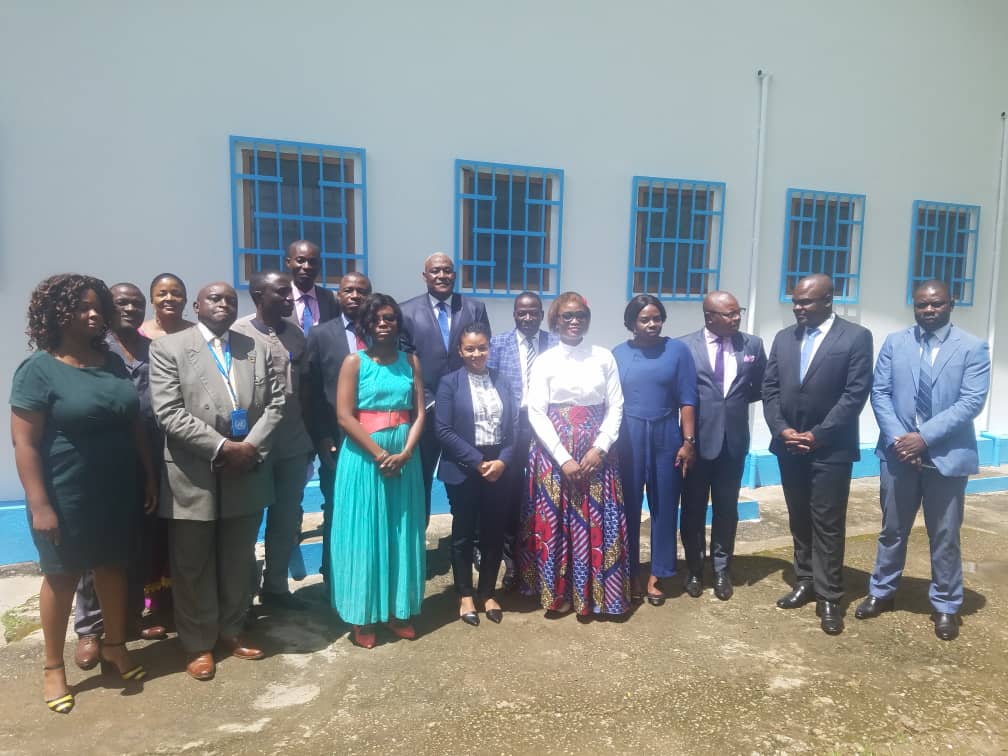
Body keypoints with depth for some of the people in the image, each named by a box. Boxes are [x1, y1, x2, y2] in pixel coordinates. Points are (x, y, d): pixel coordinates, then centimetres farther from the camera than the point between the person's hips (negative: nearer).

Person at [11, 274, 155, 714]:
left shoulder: (113, 362, 4)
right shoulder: (38, 368, -11)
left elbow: (135, 423, 9)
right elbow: (24, 442, -13)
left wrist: (149, 476, 8)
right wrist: (39, 504, -17)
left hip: (117, 491, 5)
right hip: (67, 496, -4)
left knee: (114, 567, 15)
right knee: (62, 577, 10)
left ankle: (115, 648, 34)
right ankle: (53, 667, 28)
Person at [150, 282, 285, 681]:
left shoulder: (257, 349, 10)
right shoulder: (168, 348, -3)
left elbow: (275, 402, 3)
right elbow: (169, 413, -13)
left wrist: (251, 445, -12)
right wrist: (223, 447, -18)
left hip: (247, 472, 4)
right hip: (194, 476, -3)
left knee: (239, 561, 15)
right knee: (193, 565, 9)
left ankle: (231, 630, 33)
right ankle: (198, 644, 25)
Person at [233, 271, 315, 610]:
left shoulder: (296, 334, 7)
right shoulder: (238, 334, -10)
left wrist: (311, 435, 11)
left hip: (294, 444, 5)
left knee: (287, 519, 14)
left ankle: (275, 585, 30)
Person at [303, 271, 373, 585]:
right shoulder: (321, 334, 3)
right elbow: (311, 391, 1)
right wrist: (322, 438, -5)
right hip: (336, 441, 0)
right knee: (336, 514, 11)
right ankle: (333, 581, 27)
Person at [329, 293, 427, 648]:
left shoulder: (411, 361, 7)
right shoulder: (354, 362, -3)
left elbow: (419, 413, 3)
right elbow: (344, 416, -10)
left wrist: (404, 453, -12)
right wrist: (379, 454, -16)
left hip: (404, 457, 3)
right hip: (364, 456, -3)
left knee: (402, 533, 10)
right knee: (364, 533, 3)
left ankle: (399, 611, 24)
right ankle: (363, 616, 16)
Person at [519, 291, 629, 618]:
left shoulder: (604, 357, 4)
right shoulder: (544, 361, 0)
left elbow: (615, 407, 3)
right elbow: (536, 413, -6)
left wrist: (599, 448, -11)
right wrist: (564, 458, -13)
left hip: (595, 452, 1)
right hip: (554, 452, -1)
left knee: (595, 521, 5)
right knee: (554, 520, 4)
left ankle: (589, 593, 20)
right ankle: (556, 592, 19)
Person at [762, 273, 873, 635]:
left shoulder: (856, 337, -5)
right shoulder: (783, 338, 9)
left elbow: (856, 393, -11)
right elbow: (769, 388, 7)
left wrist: (818, 434, -14)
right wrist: (781, 430, -6)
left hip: (830, 448, -4)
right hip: (789, 446, 5)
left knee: (828, 525, 1)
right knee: (799, 520, 14)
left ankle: (829, 597, 11)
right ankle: (804, 583, 26)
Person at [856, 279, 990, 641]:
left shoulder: (973, 347, -3)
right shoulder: (894, 343, 4)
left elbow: (972, 401, -12)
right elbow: (879, 393, -1)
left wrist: (925, 436, -20)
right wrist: (896, 438, -13)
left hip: (948, 456, -2)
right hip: (898, 452, 2)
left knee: (945, 536, 10)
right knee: (892, 529, 15)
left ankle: (946, 606, 27)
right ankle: (881, 592, 30)